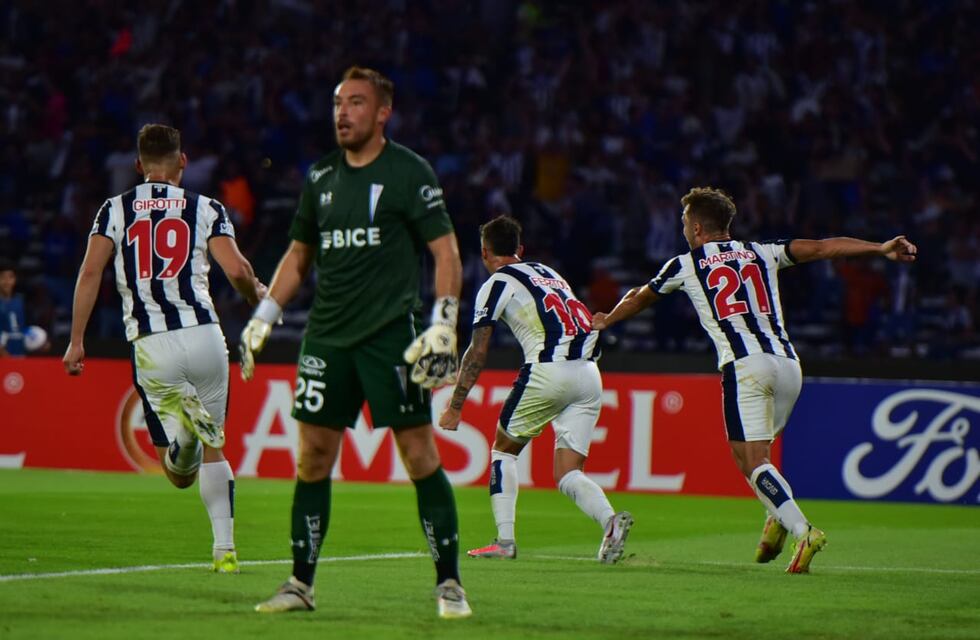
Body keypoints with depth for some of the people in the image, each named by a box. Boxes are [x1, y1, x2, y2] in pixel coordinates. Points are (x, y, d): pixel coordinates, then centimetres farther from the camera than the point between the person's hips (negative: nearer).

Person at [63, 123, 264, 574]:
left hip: (150, 346, 0)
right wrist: (258, 295, 17)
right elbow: (237, 271, -5)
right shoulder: (205, 209, 7)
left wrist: (76, 341, 4)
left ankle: (184, 423, -31)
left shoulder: (115, 210, 11)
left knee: (180, 475, 2)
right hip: (203, 335, 0)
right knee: (213, 451, 19)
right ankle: (225, 549, 10)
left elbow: (90, 273, 0)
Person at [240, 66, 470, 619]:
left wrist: (444, 325, -14)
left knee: (420, 454, -7)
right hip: (327, 335, 5)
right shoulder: (321, 177, 13)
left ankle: (449, 583, 0)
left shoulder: (410, 172, -3)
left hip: (391, 333, -5)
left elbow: (446, 252, -5)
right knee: (313, 456, 4)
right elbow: (299, 256, 24)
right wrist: (263, 318, 17)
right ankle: (301, 584, 11)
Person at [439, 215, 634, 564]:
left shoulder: (496, 284, 6)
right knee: (568, 474, 8)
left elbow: (477, 354, 2)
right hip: (589, 375, 5)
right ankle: (610, 520, -20)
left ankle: (505, 540, 8)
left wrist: (455, 406, 7)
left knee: (504, 447, 16)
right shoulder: (547, 272, 26)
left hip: (548, 370, -5)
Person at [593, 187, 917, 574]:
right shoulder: (762, 254, 21)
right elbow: (822, 248, 10)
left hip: (743, 364, -4)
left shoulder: (685, 265, 16)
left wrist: (605, 321, 52)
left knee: (752, 461, -8)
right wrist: (881, 250, 5)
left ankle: (802, 530, -27)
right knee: (757, 451, 22)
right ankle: (777, 519, 0)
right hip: (787, 363, 4)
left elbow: (638, 299, 33)